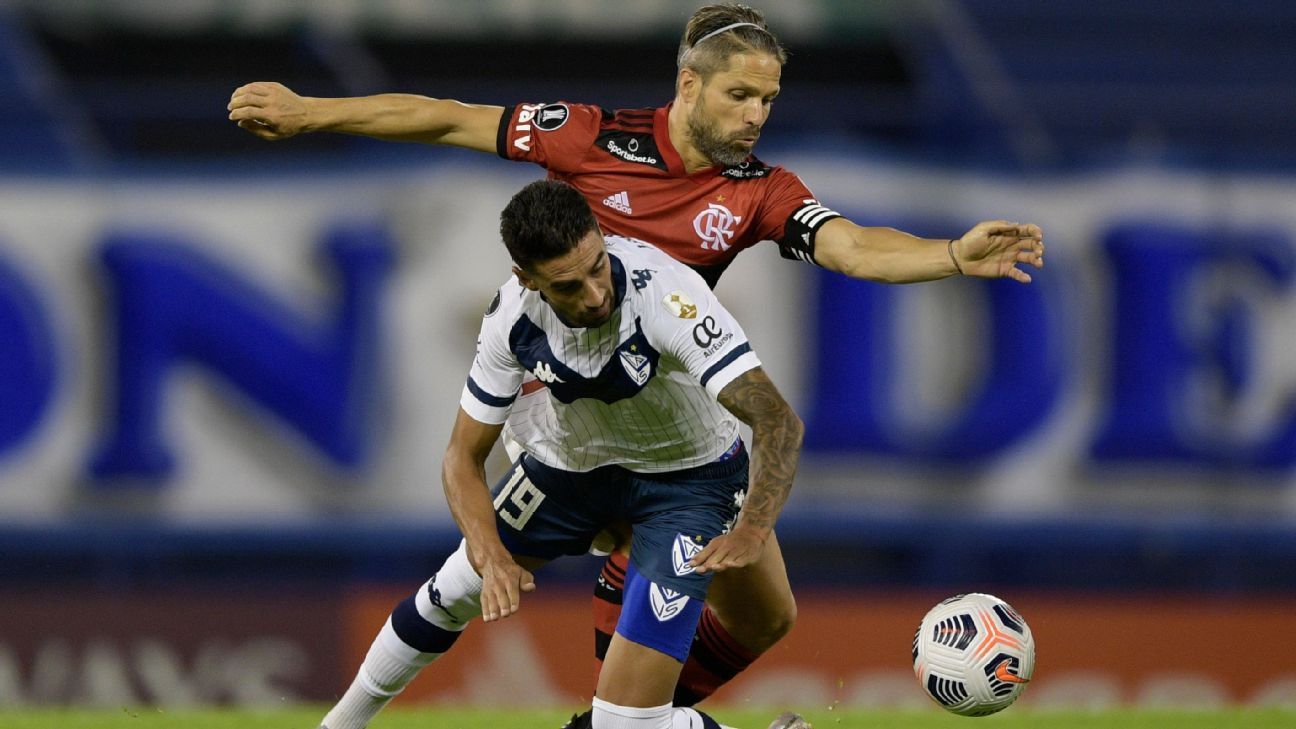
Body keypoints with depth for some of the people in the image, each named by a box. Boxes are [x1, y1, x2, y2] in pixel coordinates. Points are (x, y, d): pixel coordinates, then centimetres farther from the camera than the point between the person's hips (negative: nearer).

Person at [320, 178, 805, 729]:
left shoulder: (667, 293, -38)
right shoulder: (514, 313, -23)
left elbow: (778, 421, -43)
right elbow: (463, 457, -13)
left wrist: (751, 530, -60)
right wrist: (491, 557, -31)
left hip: (685, 473, -5)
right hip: (574, 458, 5)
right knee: (452, 596, 22)